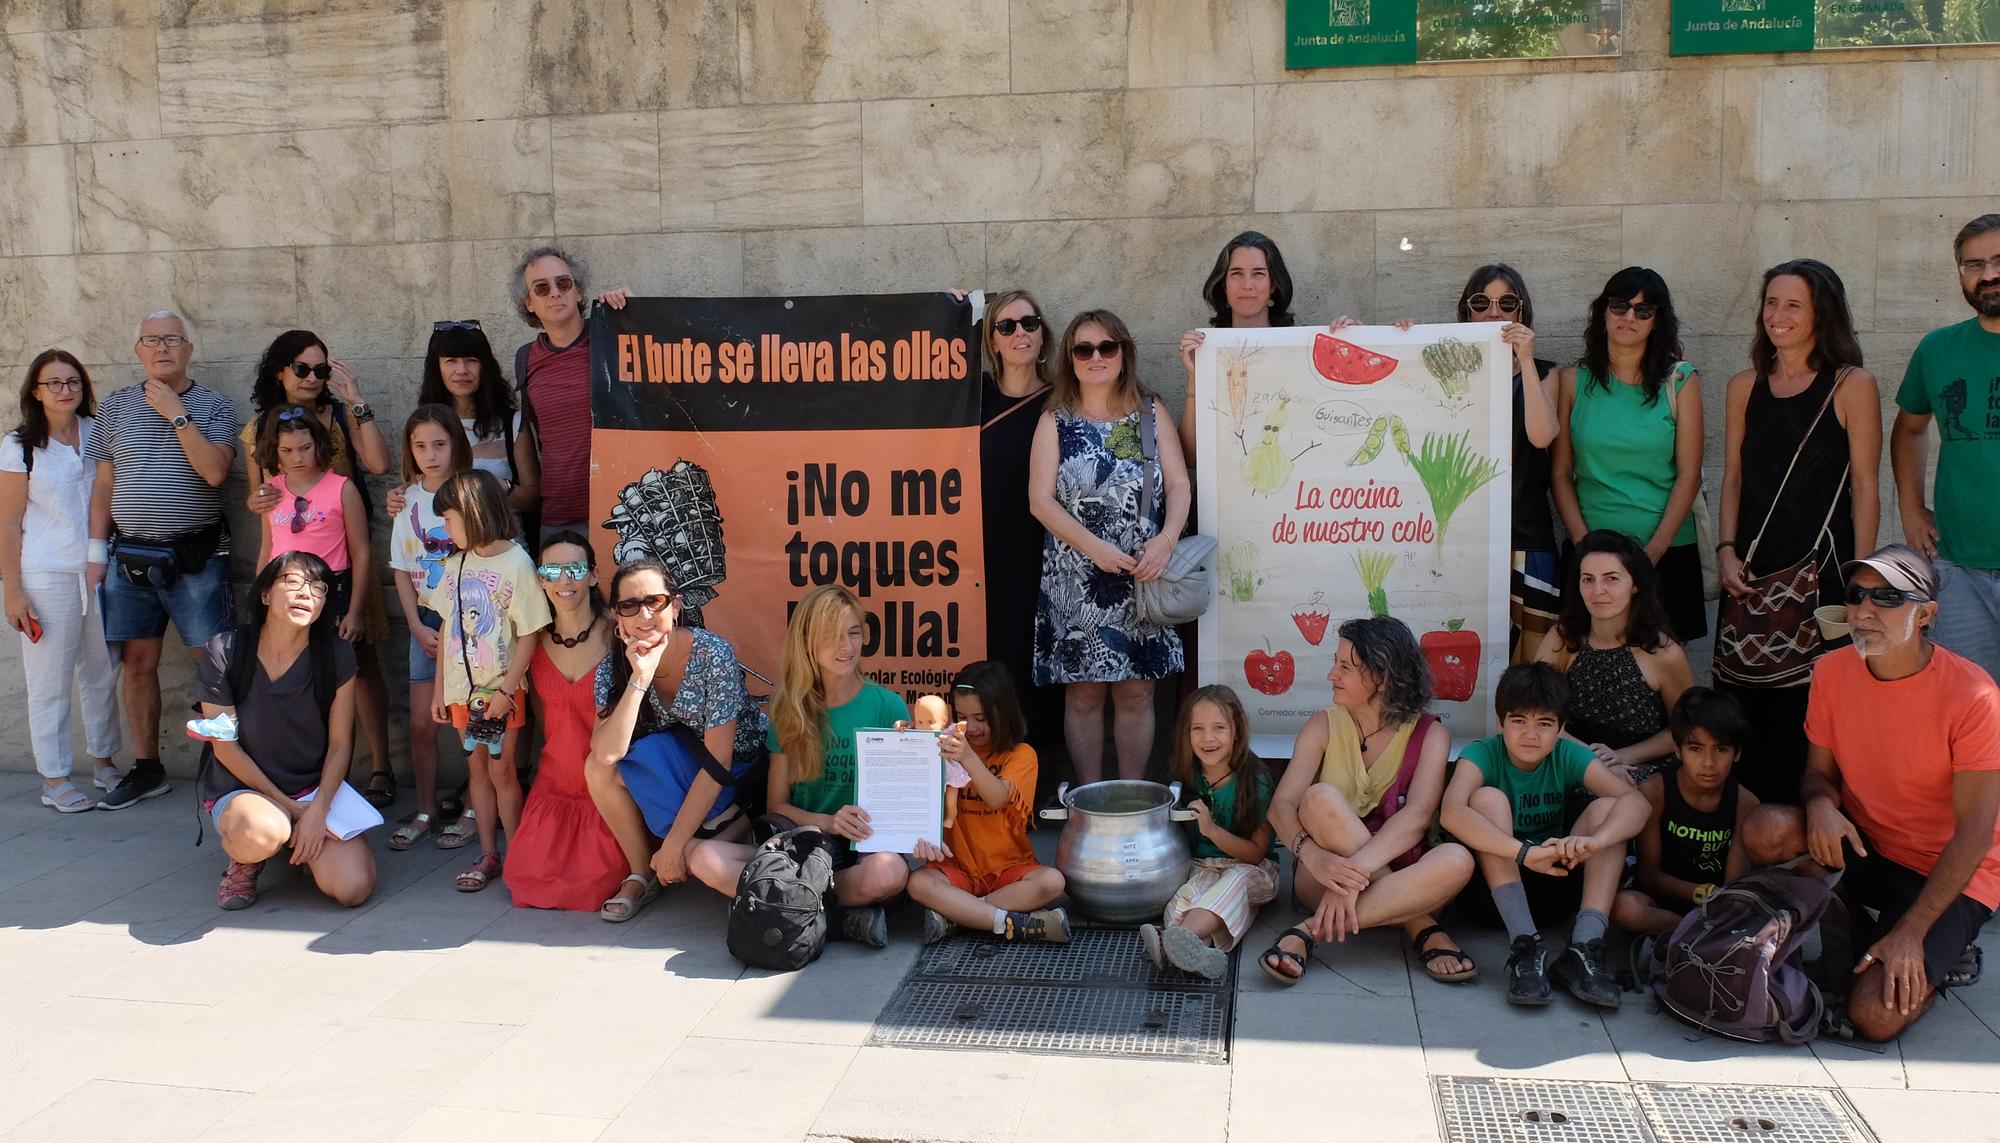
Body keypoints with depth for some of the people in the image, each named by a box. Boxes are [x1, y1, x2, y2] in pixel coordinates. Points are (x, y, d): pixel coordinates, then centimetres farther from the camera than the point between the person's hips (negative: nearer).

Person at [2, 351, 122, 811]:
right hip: (48, 577, -3)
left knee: (102, 673, 10)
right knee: (51, 681, 1)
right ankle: (55, 780, 10)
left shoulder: (99, 434, 6)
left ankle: (103, 763, 24)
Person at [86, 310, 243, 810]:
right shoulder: (115, 407, 10)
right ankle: (146, 769, 19)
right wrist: (96, 553, 7)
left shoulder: (215, 406, 0)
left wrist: (176, 413, -13)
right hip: (129, 557, 4)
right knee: (138, 663, 8)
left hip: (196, 557, -4)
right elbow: (103, 485, 12)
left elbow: (214, 471, -16)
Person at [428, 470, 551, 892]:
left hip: (499, 690, -5)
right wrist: (439, 688, 10)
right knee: (476, 767, 11)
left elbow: (529, 635, -13)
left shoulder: (516, 564, -13)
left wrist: (506, 691, -15)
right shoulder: (455, 563, 6)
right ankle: (487, 854, 20)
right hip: (462, 688, 6)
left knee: (501, 769, -1)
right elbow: (447, 628, 11)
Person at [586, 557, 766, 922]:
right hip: (679, 774, 5)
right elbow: (606, 754, -25)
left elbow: (718, 761, -25)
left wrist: (674, 843, -25)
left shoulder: (711, 653, -24)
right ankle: (642, 875, -1)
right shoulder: (613, 666, -11)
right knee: (598, 768, -21)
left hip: (740, 773, -4)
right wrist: (639, 678, -33)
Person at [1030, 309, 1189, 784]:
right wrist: (1094, 547, -17)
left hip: (1142, 579, 1)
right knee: (1083, 694, 3)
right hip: (1076, 581, -1)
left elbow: (1179, 485, 1)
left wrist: (1166, 539, -18)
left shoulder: (1151, 414, 7)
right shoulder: (1056, 422, 3)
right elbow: (1040, 499, -4)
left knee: (1136, 692, 5)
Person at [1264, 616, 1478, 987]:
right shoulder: (1323, 727, 2)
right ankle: (1422, 928, -24)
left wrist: (1355, 872, -35)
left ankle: (1314, 930, -29)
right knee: (1321, 798, -29)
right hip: (1323, 876, 1)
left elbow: (1417, 816, -18)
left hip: (1400, 877, 0)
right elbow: (1282, 805, -11)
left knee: (1456, 860, -33)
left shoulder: (1430, 734, -2)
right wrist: (1315, 856, -34)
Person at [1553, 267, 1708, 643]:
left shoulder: (1680, 380, 3)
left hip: (1667, 551, 0)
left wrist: (1654, 550, -10)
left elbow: (1688, 475, -1)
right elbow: (1560, 473, 2)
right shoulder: (1572, 381, 4)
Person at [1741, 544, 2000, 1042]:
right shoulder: (1832, 671, -6)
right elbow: (1819, 771, 5)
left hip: (1951, 873, -5)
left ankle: (1943, 955, 11)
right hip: (1865, 845, 5)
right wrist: (1820, 803, -22)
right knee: (1765, 830, -26)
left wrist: (1909, 934, -23)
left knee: (1877, 1016, -23)